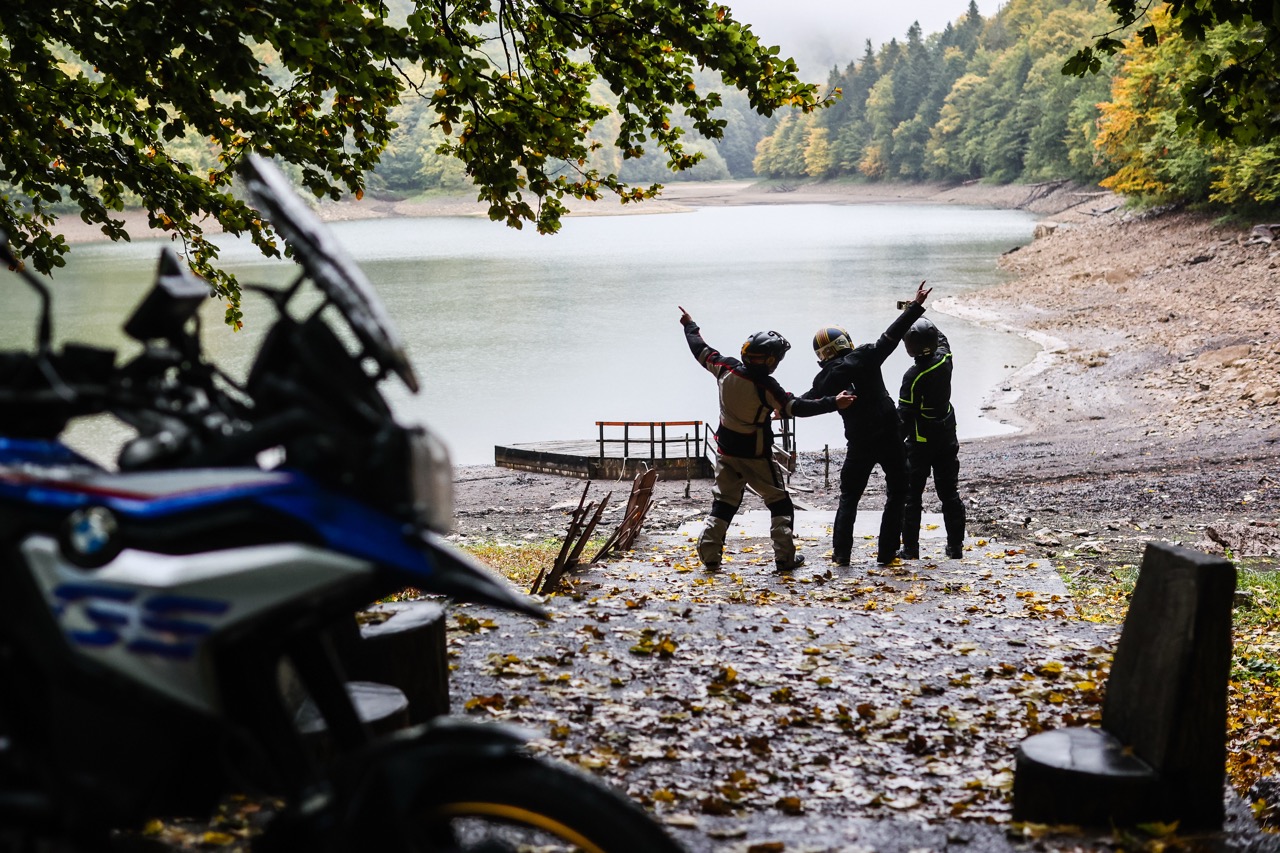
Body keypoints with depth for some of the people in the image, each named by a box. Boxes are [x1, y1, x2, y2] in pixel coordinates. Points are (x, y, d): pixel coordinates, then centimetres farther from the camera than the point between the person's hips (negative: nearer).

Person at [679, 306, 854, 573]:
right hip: (756, 456, -6)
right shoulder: (766, 386, -24)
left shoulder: (726, 368, -9)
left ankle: (709, 555, 6)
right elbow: (797, 407, -25)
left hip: (727, 450, 6)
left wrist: (690, 326, 25)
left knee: (724, 501, 13)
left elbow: (701, 351, 7)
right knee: (779, 502, 8)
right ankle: (785, 557, 6)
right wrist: (833, 403, -23)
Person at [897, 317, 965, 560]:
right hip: (947, 439, 6)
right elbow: (941, 338, 18)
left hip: (920, 442, -6)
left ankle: (910, 548, 4)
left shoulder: (913, 376, -22)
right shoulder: (944, 360, -6)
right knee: (949, 493, 13)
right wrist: (919, 316, 23)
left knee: (911, 496, 4)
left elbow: (905, 415, -18)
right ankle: (955, 546, 16)